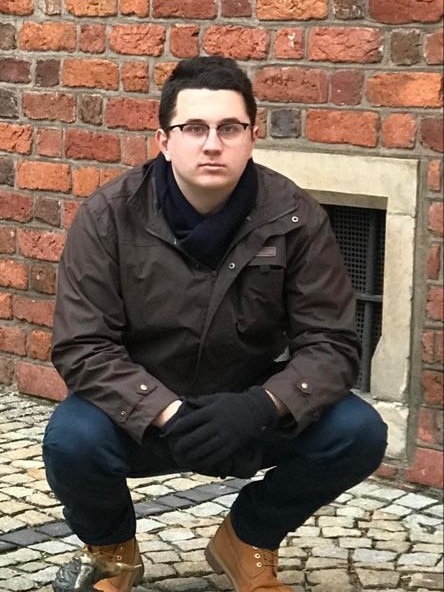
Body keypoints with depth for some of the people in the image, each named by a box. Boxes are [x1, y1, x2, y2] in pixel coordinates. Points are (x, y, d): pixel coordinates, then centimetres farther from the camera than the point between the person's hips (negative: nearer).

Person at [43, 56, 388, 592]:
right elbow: (82, 347, -18)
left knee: (357, 434, -22)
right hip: (140, 414, -1)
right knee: (73, 440, -33)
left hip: (249, 414, 2)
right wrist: (167, 416, -35)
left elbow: (331, 343, -12)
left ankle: (247, 542, 8)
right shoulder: (110, 216, -15)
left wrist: (260, 408, -33)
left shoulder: (294, 218, -12)